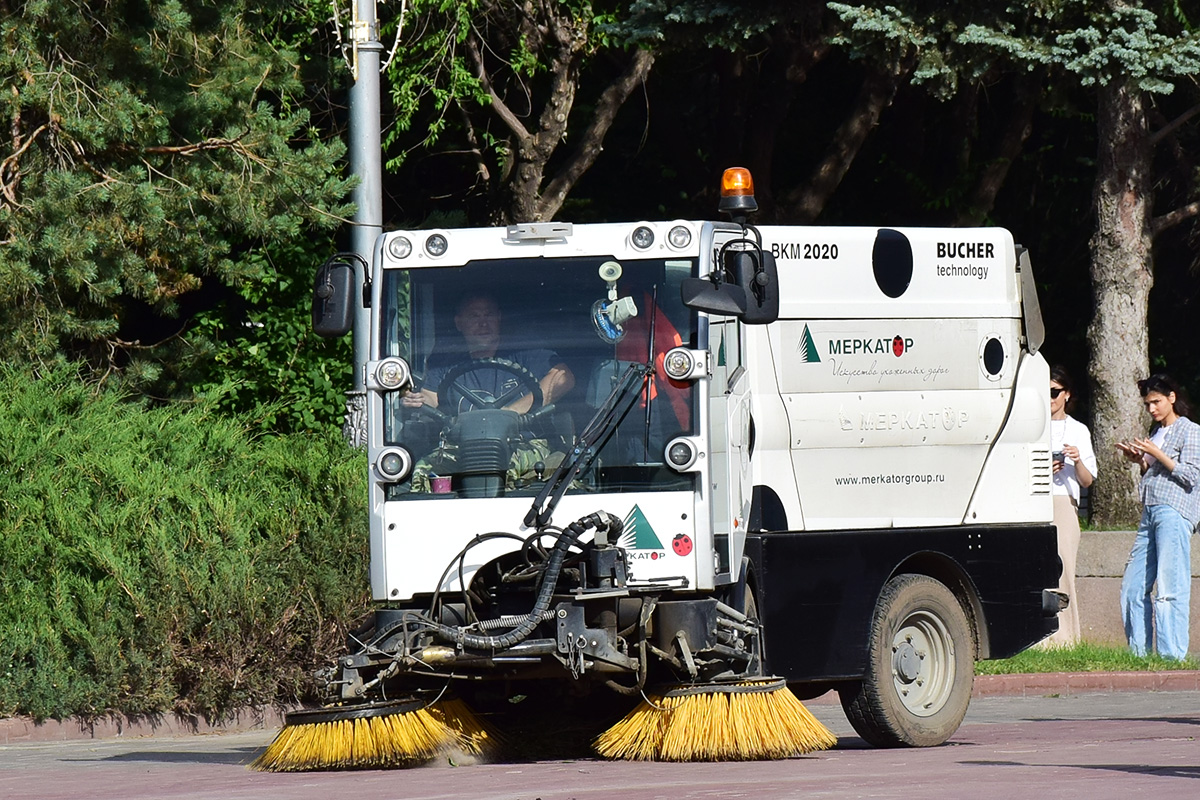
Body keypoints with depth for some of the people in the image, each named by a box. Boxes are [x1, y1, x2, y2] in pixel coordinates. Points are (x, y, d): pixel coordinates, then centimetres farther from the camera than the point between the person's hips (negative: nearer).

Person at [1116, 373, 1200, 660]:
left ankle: (1172, 655, -16)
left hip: (1175, 512, -8)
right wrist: (1140, 462, 10)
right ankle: (1139, 653, 5)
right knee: (1132, 587, 1)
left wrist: (1156, 454, -11)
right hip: (1150, 513, 8)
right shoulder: (1156, 432, 24)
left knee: (1169, 589, -13)